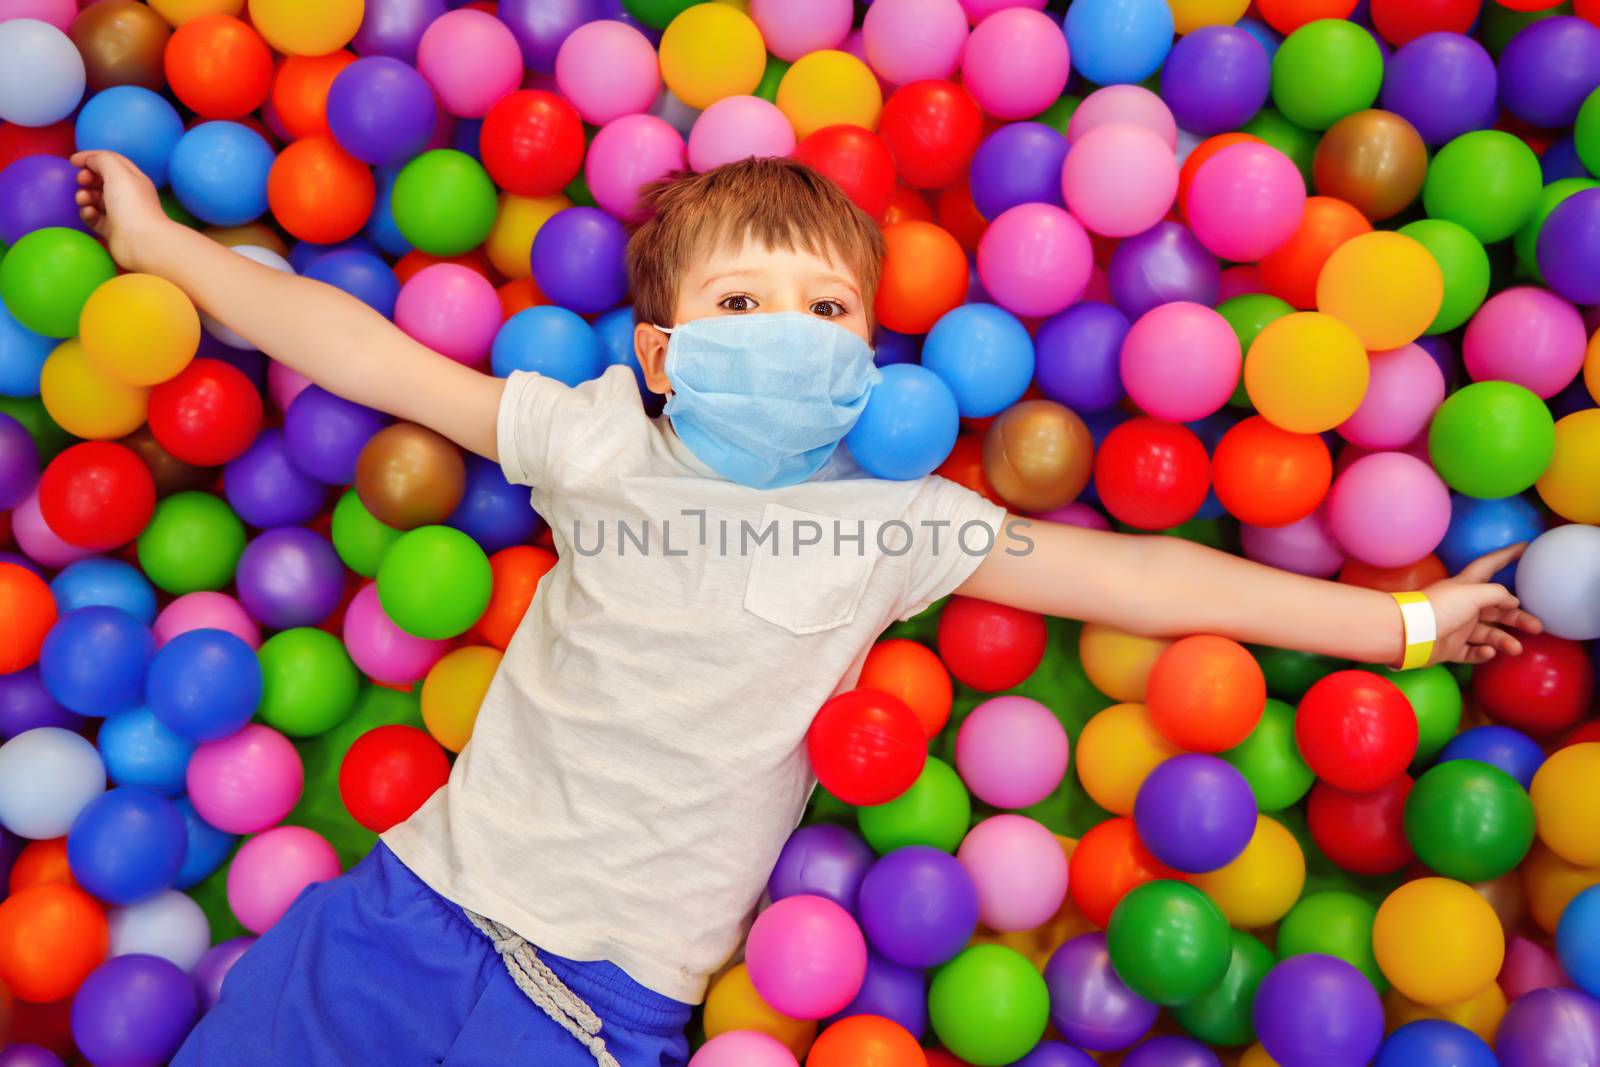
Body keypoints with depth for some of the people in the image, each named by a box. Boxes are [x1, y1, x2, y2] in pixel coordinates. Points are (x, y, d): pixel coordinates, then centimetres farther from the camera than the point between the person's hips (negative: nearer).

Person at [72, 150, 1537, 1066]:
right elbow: (367, 353, 3)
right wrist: (157, 240, 9)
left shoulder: (894, 526, -6)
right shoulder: (593, 442, -3)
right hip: (422, 895, 3)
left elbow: (1136, 575, -7)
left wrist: (1401, 623, -5)